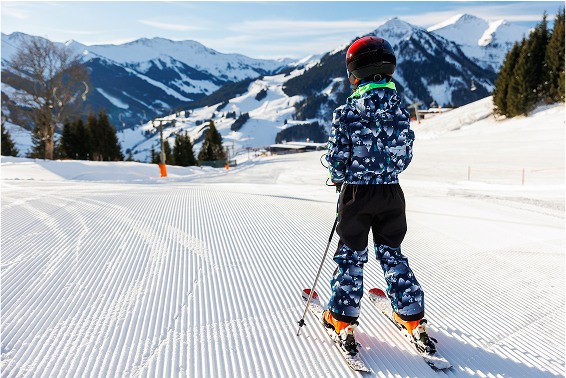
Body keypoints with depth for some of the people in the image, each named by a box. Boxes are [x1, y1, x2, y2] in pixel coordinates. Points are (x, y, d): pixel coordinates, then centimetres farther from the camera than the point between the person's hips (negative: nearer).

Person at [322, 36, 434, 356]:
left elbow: (337, 158, -11)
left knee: (351, 255, 9)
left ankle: (342, 318, 17)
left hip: (356, 193, -3)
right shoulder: (401, 111, -2)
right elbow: (406, 156, 5)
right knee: (392, 253, 17)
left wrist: (339, 180, 10)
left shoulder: (347, 112, -14)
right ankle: (412, 315, 25)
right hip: (391, 193, 4)